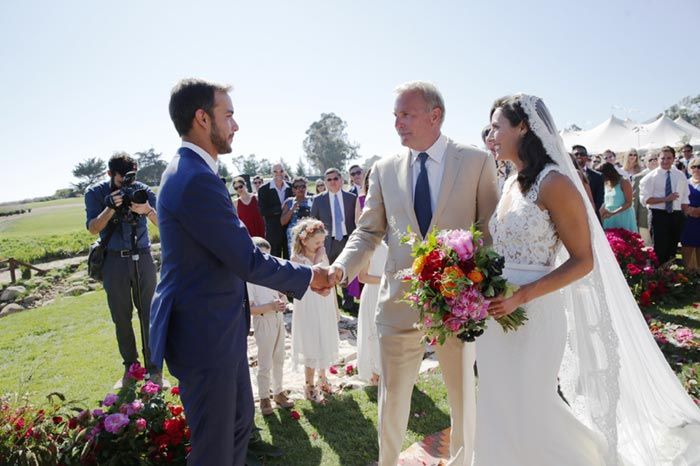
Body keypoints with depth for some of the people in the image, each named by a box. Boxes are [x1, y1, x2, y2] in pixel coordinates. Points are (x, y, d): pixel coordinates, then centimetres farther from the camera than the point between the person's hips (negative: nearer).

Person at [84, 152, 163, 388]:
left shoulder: (142, 191, -2)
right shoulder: (95, 193, 1)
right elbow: (93, 228, -8)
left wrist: (148, 210, -33)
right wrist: (110, 208, -24)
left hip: (142, 258, 0)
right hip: (114, 260, 1)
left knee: (149, 315, 0)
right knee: (121, 318, 7)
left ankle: (154, 370, 7)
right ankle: (130, 367, 20)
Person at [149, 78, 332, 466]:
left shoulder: (189, 171, 8)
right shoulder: (197, 179, -25)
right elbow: (248, 262, -23)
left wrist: (293, 279, 14)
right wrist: (308, 277, -8)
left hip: (217, 327, 10)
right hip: (206, 335, -10)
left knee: (240, 418, 26)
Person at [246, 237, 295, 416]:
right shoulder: (249, 279, -15)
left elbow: (282, 294, 11)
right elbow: (249, 309, -19)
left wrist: (283, 302, -11)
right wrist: (271, 306, -27)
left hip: (278, 319, 7)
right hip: (263, 322, -7)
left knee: (279, 360, 19)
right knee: (265, 364, 5)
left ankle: (278, 392, 36)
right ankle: (264, 398, 22)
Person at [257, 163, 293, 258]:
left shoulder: (291, 187, 5)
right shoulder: (264, 189, -3)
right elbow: (263, 211, -9)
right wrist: (280, 208, -16)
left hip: (290, 229, 3)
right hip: (273, 231, -2)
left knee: (289, 257, 7)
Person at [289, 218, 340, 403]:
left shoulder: (323, 256, 2)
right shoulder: (297, 259, -15)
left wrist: (336, 307, 13)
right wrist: (318, 258, -25)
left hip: (326, 306, 6)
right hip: (308, 308, -6)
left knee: (324, 343, 17)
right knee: (312, 346, 3)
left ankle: (322, 378, 38)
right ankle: (309, 386, 21)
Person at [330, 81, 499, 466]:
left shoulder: (477, 161, -3)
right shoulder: (384, 170, 3)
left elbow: (490, 230, -2)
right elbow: (368, 231, 3)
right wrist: (341, 267, -14)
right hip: (399, 301, 2)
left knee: (462, 393, 18)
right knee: (392, 395, 14)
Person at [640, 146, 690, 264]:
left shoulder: (681, 176, 8)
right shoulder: (651, 176, -5)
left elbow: (684, 199, 10)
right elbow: (645, 199, -12)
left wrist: (683, 216, 4)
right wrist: (666, 199, -19)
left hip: (676, 216, 4)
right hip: (659, 215, -4)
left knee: (673, 248, 14)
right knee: (660, 250, -2)